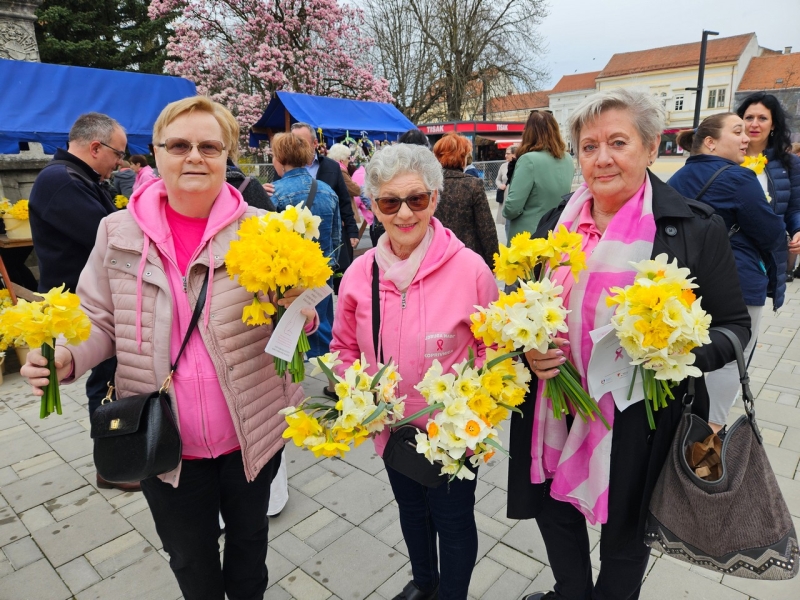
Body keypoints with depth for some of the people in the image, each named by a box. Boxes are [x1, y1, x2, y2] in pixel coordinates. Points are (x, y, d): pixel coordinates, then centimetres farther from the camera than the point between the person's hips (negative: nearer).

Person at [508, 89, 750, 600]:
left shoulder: (697, 228, -10)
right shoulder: (556, 223, 1)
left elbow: (734, 326, -3)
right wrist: (531, 349, -10)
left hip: (641, 420, -3)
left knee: (625, 534, 19)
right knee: (554, 511, 22)